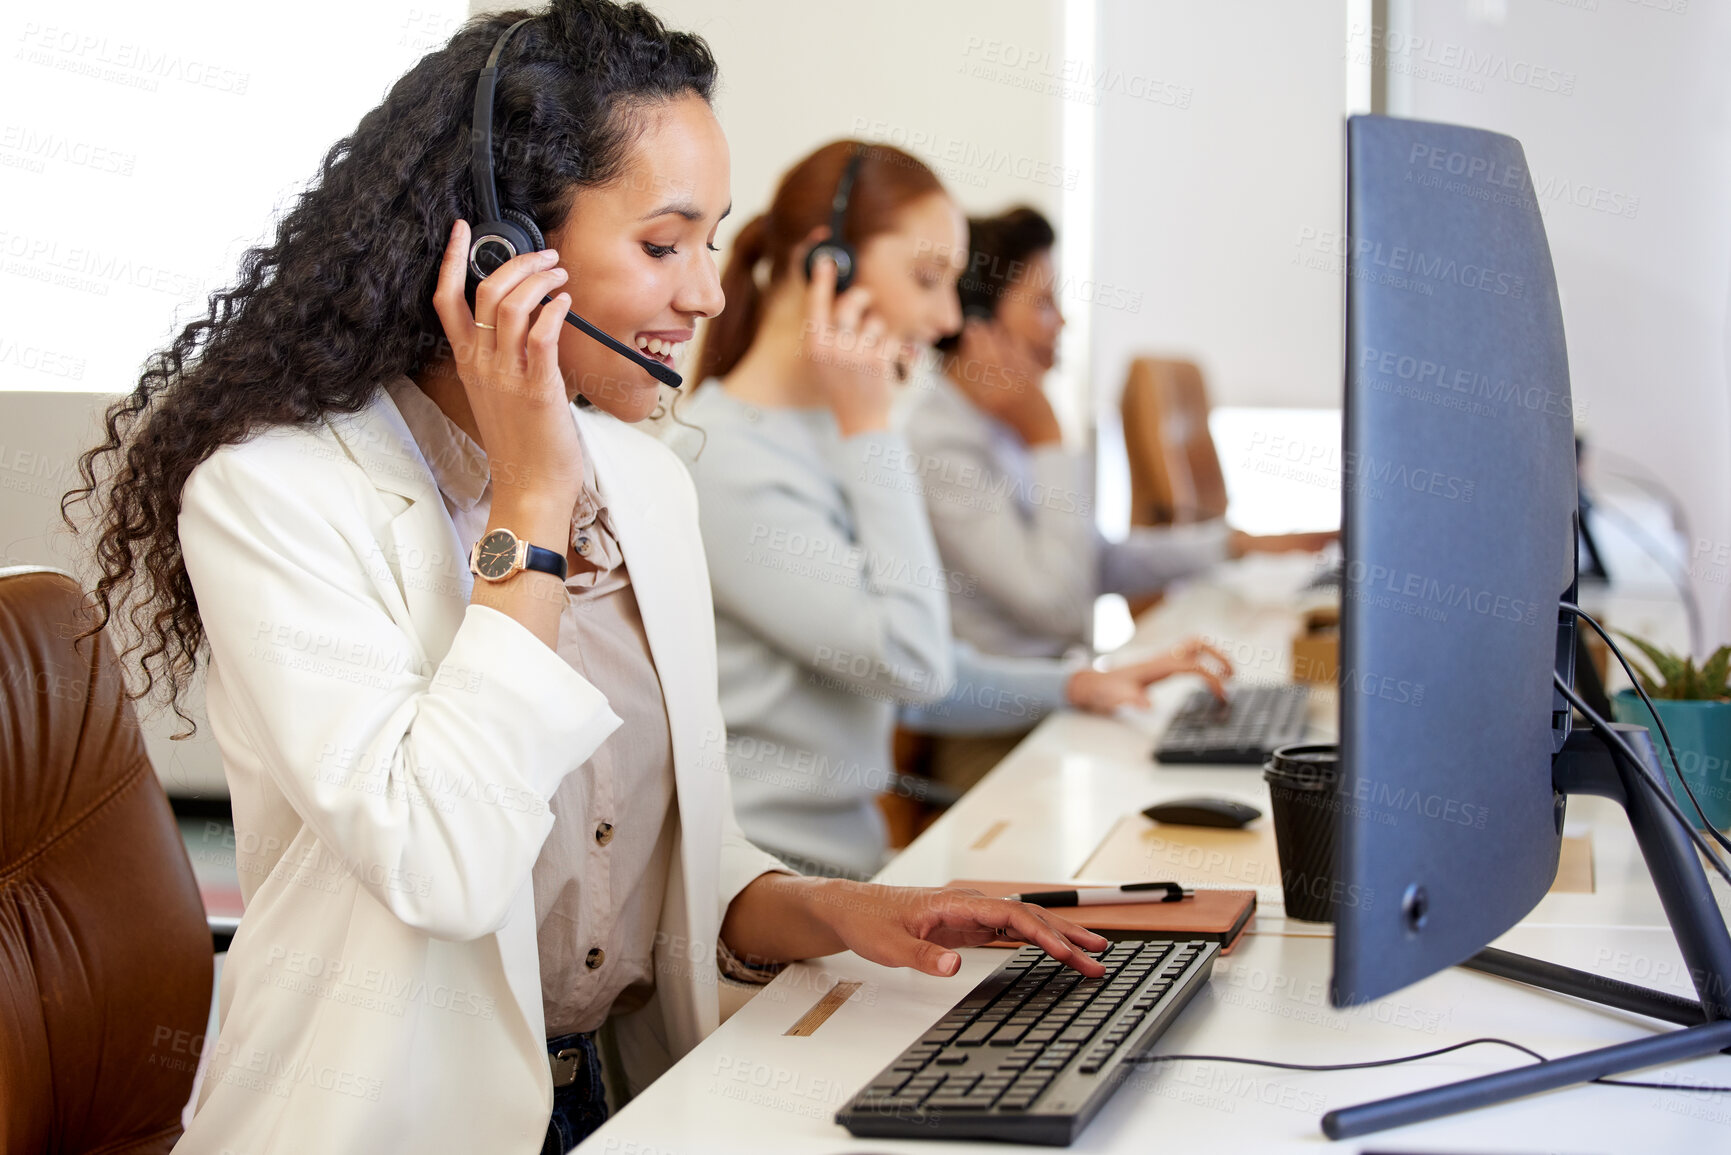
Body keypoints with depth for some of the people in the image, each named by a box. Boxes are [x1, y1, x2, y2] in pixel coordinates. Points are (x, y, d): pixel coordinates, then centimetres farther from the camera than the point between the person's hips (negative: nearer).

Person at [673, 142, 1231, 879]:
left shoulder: (829, 433, 15)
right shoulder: (719, 456, -14)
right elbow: (910, 663, -18)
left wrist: (1074, 686, 8)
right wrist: (870, 428, -13)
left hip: (852, 858, 9)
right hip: (767, 886, -9)